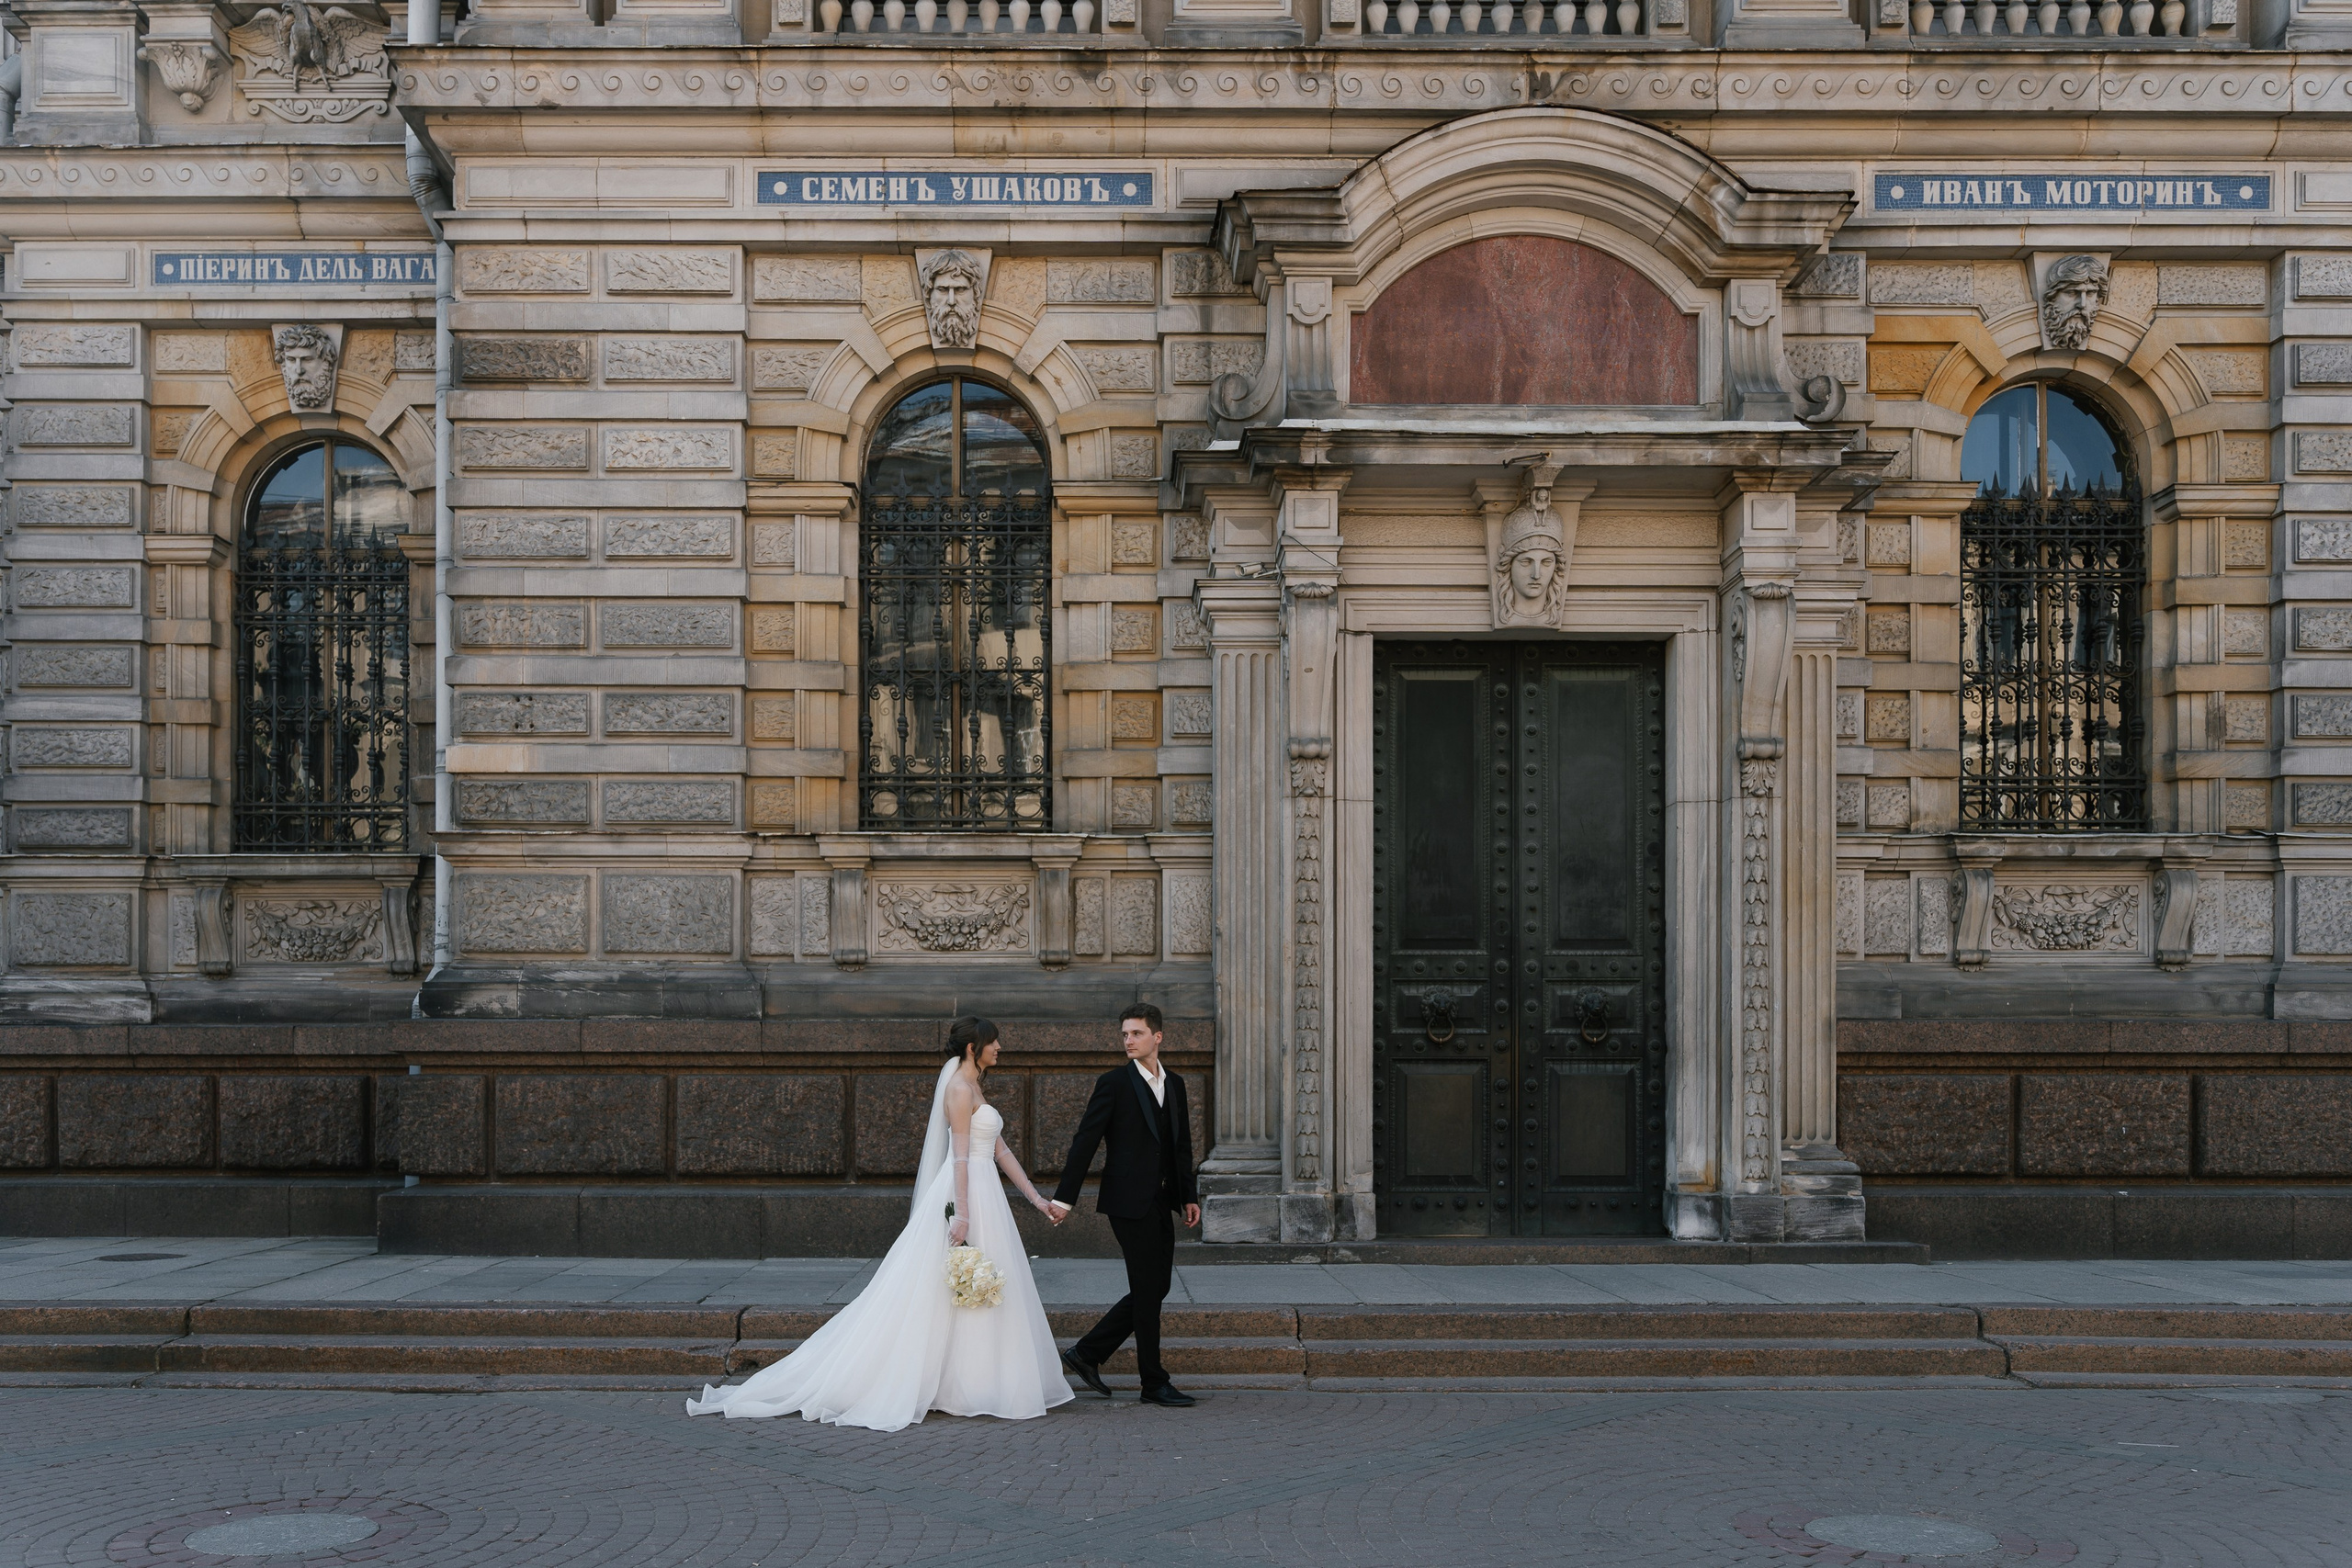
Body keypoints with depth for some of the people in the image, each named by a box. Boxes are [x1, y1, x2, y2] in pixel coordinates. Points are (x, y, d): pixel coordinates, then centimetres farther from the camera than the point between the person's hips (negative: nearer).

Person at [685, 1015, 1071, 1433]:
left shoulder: (973, 1088, 18)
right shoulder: (960, 1088, -12)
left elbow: (1000, 1151, 18)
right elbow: (960, 1157, -19)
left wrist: (1036, 1199, 16)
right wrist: (962, 1216, -24)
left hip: (983, 1195, 10)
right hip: (969, 1195, -10)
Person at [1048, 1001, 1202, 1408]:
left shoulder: (1174, 1084, 13)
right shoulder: (1114, 1083, -6)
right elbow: (1084, 1142, -8)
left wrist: (1189, 1196, 11)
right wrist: (1064, 1197, -11)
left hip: (1161, 1203, 7)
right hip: (1130, 1202, -7)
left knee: (1155, 1288, 9)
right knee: (1148, 1291, -3)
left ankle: (1087, 1354, 19)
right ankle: (1154, 1384, 6)